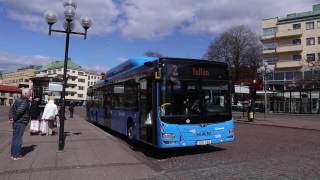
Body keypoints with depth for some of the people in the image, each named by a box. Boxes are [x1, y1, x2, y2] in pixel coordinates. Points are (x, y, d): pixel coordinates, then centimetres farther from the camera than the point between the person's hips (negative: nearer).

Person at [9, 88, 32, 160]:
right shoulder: (25, 102, -18)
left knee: (14, 138, 16)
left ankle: (13, 154, 26)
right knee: (18, 138, -2)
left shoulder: (18, 99, 11)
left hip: (16, 122, 9)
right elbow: (19, 111, -26)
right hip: (21, 123, -9)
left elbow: (11, 109, 10)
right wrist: (14, 119, -13)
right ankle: (16, 155, 5)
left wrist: (11, 117, 2)